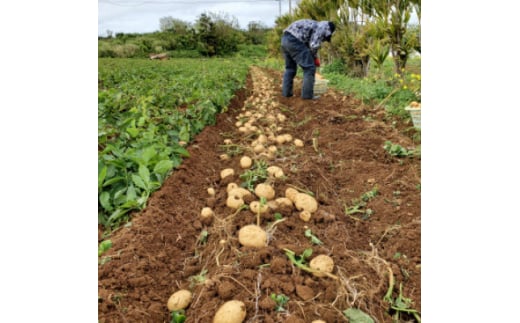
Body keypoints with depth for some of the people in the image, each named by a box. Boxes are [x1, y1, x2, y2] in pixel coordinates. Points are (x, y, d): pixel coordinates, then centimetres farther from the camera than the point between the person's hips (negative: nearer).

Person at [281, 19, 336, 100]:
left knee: (290, 68, 22)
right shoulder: (323, 27, 4)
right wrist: (315, 58, 8)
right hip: (294, 40, -9)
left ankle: (286, 92, 22)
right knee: (309, 68, 0)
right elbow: (314, 46, -9)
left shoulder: (315, 26, 31)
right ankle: (307, 94, 2)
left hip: (285, 39, 9)